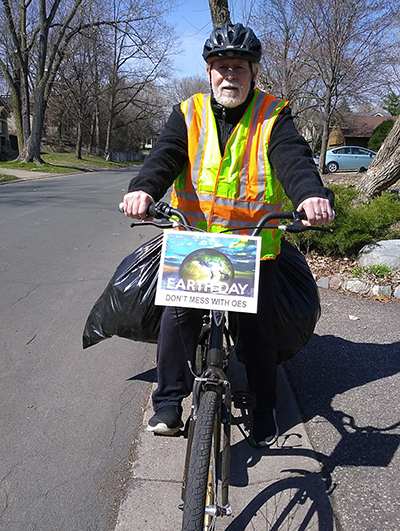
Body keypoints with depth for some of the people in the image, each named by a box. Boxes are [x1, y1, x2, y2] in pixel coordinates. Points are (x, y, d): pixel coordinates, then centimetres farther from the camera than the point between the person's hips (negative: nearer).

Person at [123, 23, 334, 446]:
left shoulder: (273, 115, 1)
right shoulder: (188, 114, 6)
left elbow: (292, 157, -17)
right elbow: (165, 156, -10)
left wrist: (310, 193, -40)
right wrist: (143, 189, -33)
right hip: (192, 239, 1)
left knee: (257, 323, 0)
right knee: (177, 315, -9)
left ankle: (264, 406, 22)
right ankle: (169, 403, 11)